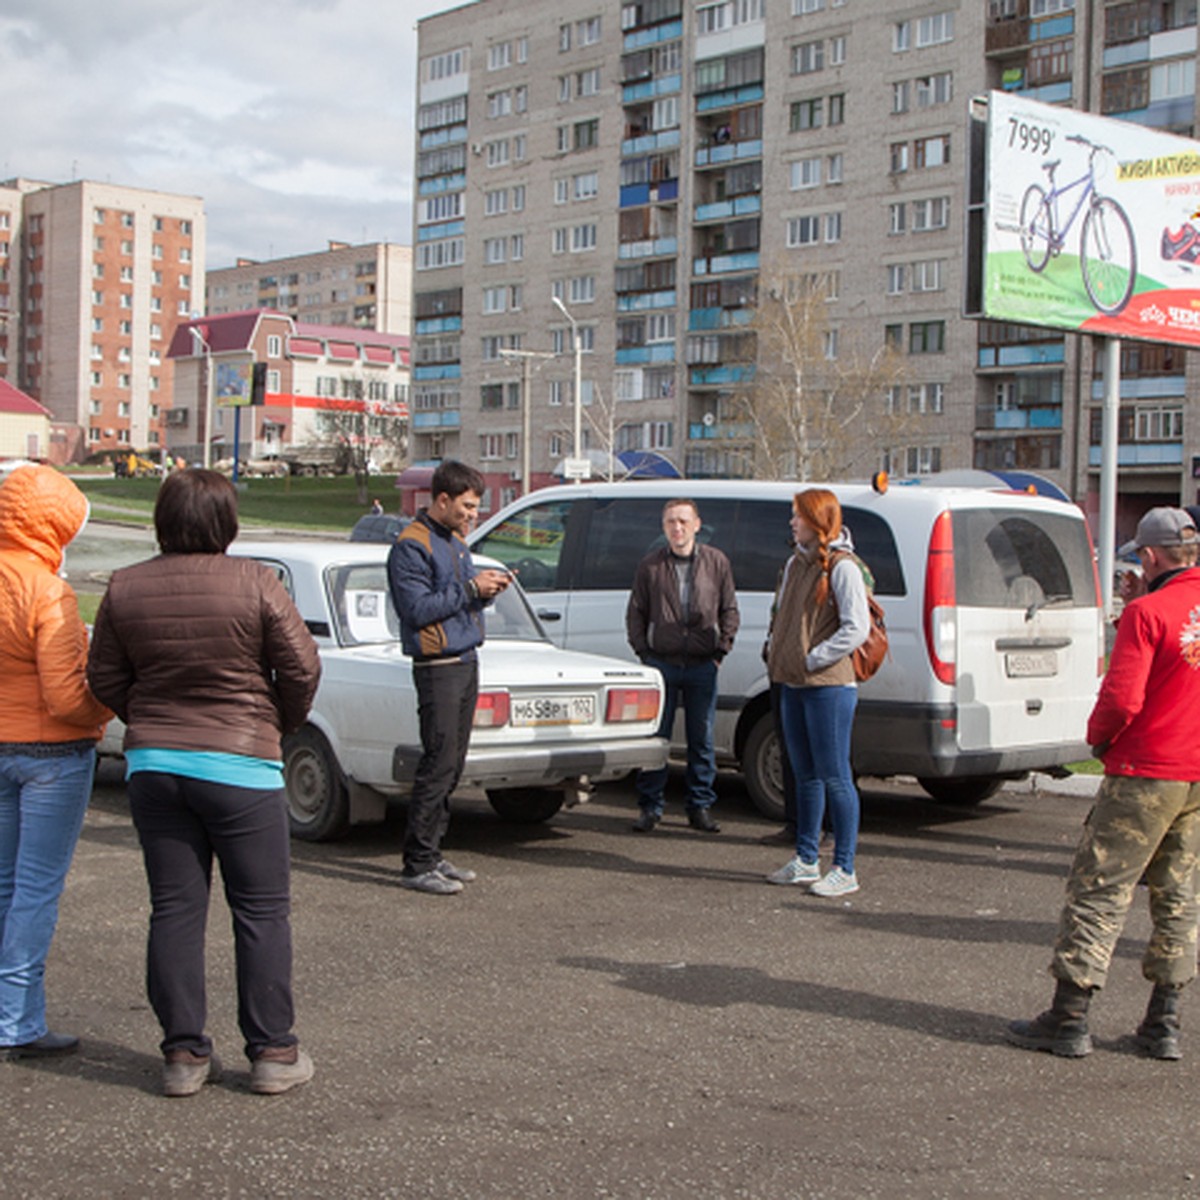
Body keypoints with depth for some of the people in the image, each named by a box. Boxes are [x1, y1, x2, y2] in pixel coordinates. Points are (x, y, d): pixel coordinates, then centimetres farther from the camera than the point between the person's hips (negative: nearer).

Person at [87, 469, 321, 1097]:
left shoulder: (125, 588, 0)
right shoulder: (254, 582, -10)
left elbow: (104, 677, 5)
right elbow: (301, 668, -8)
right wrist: (281, 724, 10)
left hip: (152, 763, 4)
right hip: (240, 763, -4)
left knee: (174, 910, 10)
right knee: (261, 911, 6)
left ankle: (183, 1052, 13)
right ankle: (272, 1051, 10)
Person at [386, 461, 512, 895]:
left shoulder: (455, 541, 17)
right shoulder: (411, 546, -11)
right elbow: (417, 608, -18)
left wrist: (487, 588, 3)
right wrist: (471, 589, -17)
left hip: (467, 662, 9)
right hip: (438, 667, -9)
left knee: (451, 767, 10)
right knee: (438, 765, -10)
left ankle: (431, 854, 18)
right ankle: (417, 865, -4)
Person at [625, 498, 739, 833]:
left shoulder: (717, 563, 6)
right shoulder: (650, 566, 4)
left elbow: (730, 610, 11)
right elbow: (635, 612, 9)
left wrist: (722, 648, 2)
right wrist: (643, 651, 0)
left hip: (702, 666, 1)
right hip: (662, 664, 0)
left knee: (702, 740, 6)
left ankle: (699, 807, 15)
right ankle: (650, 807, 10)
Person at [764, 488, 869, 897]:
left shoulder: (842, 567, -11)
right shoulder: (796, 562, 14)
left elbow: (856, 629, -16)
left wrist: (812, 659, -14)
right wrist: (775, 652, 10)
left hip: (828, 686, -8)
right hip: (792, 684, 8)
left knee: (834, 777, -4)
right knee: (806, 776, 15)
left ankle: (845, 869, 1)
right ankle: (806, 861, 23)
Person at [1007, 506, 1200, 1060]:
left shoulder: (1148, 612, -15)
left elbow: (1122, 698, -19)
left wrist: (1098, 737, 0)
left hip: (1145, 771, -7)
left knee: (1099, 890, 0)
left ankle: (1069, 1019, 2)